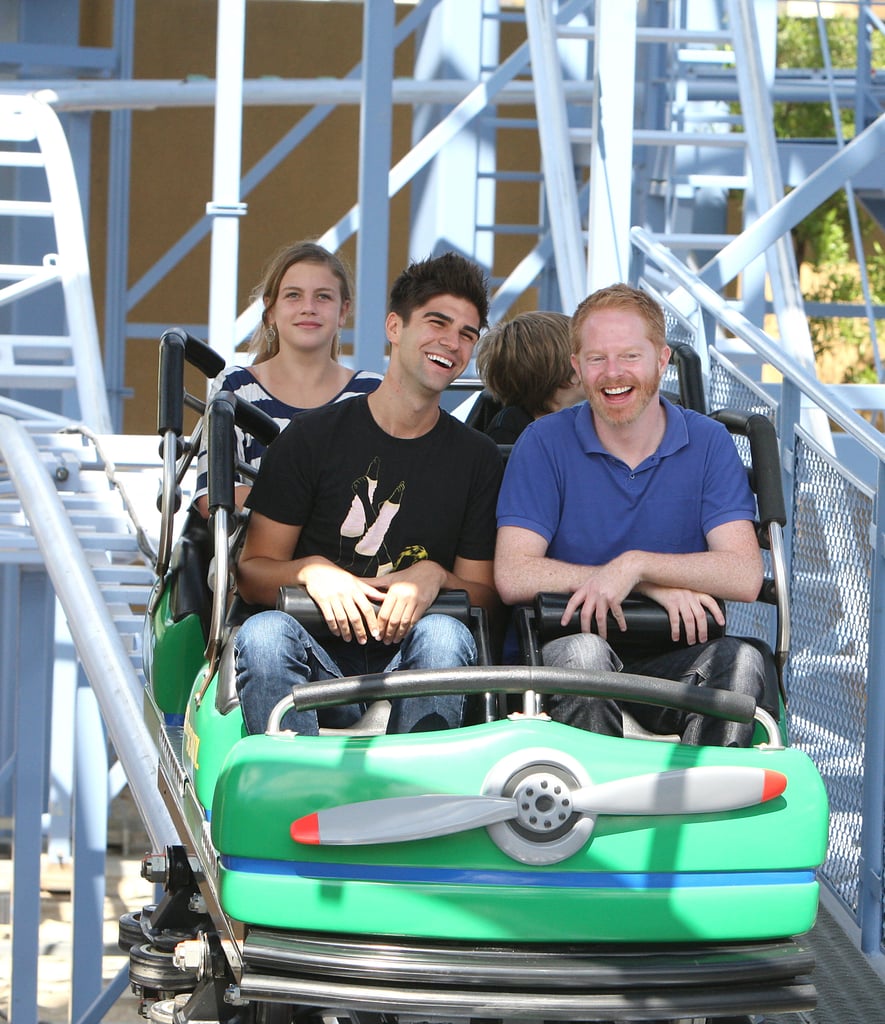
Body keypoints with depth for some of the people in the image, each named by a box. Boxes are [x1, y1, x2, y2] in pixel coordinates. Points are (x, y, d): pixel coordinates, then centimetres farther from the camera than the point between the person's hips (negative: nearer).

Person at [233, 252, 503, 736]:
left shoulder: (477, 458, 12)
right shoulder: (311, 438, 6)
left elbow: (485, 595, 11)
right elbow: (253, 571, 6)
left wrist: (436, 579, -12)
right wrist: (312, 570, -16)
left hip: (411, 672, 1)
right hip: (319, 657, -1)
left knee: (444, 635, -32)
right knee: (263, 633, -32)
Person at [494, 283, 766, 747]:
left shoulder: (709, 443, 5)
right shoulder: (545, 443, 1)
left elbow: (745, 577, -7)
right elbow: (513, 577, -11)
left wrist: (636, 565, -20)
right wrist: (655, 586, -14)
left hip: (672, 664, 1)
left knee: (740, 659, -29)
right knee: (583, 651, -34)